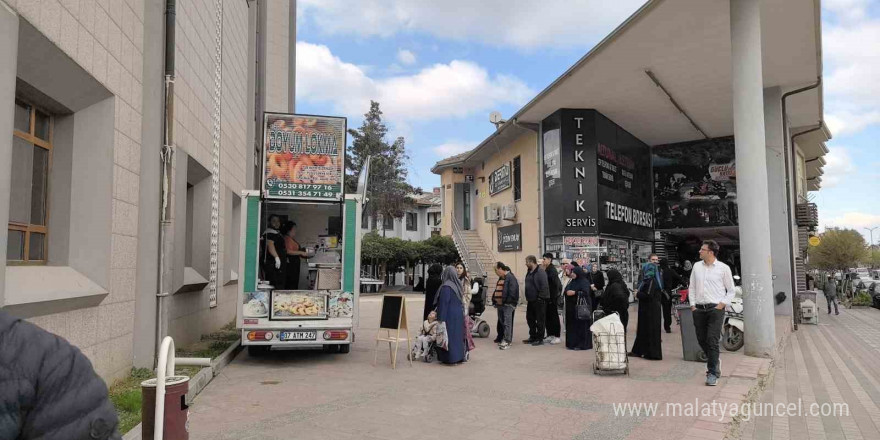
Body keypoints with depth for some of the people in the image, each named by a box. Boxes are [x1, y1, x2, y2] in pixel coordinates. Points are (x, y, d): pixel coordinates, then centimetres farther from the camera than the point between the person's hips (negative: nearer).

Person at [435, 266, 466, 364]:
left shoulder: (446, 287, -17)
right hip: (458, 315, 8)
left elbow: (443, 303, -18)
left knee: (449, 336, 0)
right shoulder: (458, 285, 6)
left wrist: (441, 318, -16)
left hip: (449, 316, -7)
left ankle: (450, 358, 3)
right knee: (457, 335, 14)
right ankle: (459, 356, 20)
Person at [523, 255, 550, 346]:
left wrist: (540, 297, -20)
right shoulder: (529, 272, 13)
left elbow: (544, 286, -21)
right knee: (530, 318, 15)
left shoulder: (540, 271, -16)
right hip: (531, 300, 10)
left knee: (540, 320, -1)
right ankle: (533, 337, 26)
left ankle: (540, 339, 7)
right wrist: (527, 297, 17)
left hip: (539, 301, -10)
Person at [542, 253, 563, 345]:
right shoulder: (547, 269, 12)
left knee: (554, 316, -2)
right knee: (548, 316, 12)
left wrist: (554, 297, -19)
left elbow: (556, 284, -20)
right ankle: (550, 335, 20)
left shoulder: (552, 270, -15)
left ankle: (557, 336, 5)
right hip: (547, 297, 9)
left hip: (552, 297, -9)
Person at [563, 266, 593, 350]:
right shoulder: (572, 282, 15)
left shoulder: (584, 282, -8)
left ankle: (582, 344, 3)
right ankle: (572, 343, 15)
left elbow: (585, 292, -20)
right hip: (571, 307, 8)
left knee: (581, 325, -3)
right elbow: (566, 290, 22)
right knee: (572, 325, 7)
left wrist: (574, 292, -23)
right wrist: (567, 292, 2)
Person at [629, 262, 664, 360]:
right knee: (642, 329, 14)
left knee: (650, 330, -3)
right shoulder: (648, 280, 11)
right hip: (647, 309, 10)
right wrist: (639, 292, 9)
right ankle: (638, 351, 22)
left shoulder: (651, 281, -17)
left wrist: (638, 294, -10)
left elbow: (648, 295, -24)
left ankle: (653, 354, 3)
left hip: (651, 310, -10)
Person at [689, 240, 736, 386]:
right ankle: (714, 361, 35)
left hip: (715, 309, -4)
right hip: (698, 309, 4)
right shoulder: (697, 266, 10)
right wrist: (693, 305, 7)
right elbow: (692, 287, 15)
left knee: (712, 341, -9)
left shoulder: (723, 268, -1)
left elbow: (731, 290, 4)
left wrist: (722, 304, -7)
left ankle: (712, 373, -1)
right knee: (701, 340, 10)